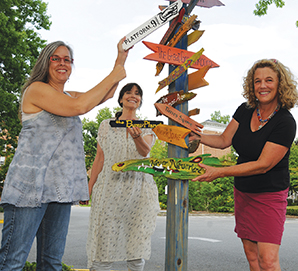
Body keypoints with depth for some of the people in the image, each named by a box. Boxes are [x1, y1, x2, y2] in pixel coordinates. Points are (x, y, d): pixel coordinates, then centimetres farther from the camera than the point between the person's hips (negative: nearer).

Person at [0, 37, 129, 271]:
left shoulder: (70, 96, 21)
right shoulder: (36, 89, -4)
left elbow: (106, 94, 21)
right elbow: (79, 107, -16)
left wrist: (121, 58, 13)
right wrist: (113, 77, -7)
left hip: (61, 187, 8)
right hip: (31, 183, -8)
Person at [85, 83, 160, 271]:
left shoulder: (147, 128, 8)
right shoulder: (106, 125, 10)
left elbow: (145, 151, -12)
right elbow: (99, 159, 11)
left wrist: (136, 135, -34)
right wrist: (89, 189, 6)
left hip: (138, 190, 0)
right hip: (109, 189, 0)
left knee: (137, 243, 0)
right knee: (104, 240, -5)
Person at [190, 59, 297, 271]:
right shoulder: (245, 111, 1)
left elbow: (262, 165, -21)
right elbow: (224, 140, 10)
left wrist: (221, 172, -25)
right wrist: (195, 136, -4)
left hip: (269, 196, -5)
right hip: (242, 193, 6)